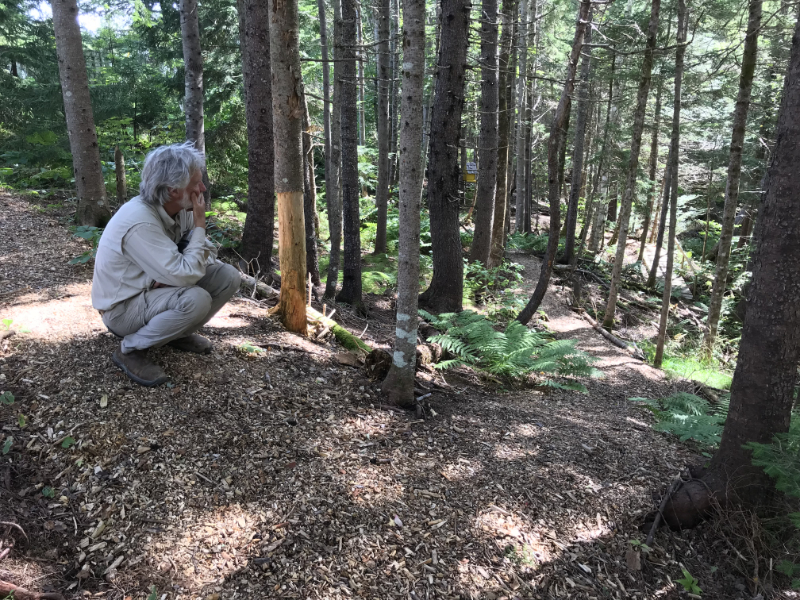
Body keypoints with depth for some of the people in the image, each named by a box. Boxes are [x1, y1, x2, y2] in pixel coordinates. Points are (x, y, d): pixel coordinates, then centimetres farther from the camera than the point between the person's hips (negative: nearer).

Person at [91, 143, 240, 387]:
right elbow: (185, 276, -34)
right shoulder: (139, 222, -31)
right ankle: (130, 350, -11)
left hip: (156, 288, 8)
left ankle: (180, 332, 11)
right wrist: (199, 225, -23)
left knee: (227, 276, -7)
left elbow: (209, 249, 1)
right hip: (123, 307, -7)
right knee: (196, 299, -33)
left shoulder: (181, 209, -7)